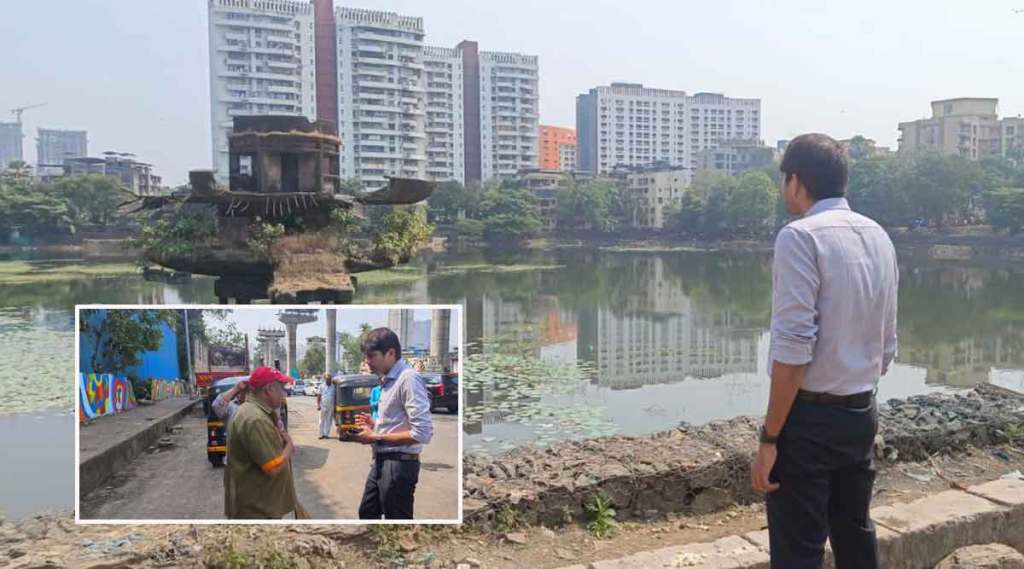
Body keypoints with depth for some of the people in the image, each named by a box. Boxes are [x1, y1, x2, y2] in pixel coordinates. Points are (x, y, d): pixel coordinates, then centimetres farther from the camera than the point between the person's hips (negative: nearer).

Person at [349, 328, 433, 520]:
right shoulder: (388, 380, 11)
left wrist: (376, 438, -17)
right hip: (381, 461, 10)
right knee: (367, 514, 20)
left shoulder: (408, 379, -19)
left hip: (399, 464, -10)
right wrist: (374, 425, 4)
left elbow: (422, 433, -26)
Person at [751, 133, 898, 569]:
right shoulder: (879, 236, 9)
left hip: (811, 416, -8)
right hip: (862, 413, 8)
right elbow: (887, 345, 13)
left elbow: (794, 348, -22)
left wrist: (770, 437, -17)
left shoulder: (800, 236, -15)